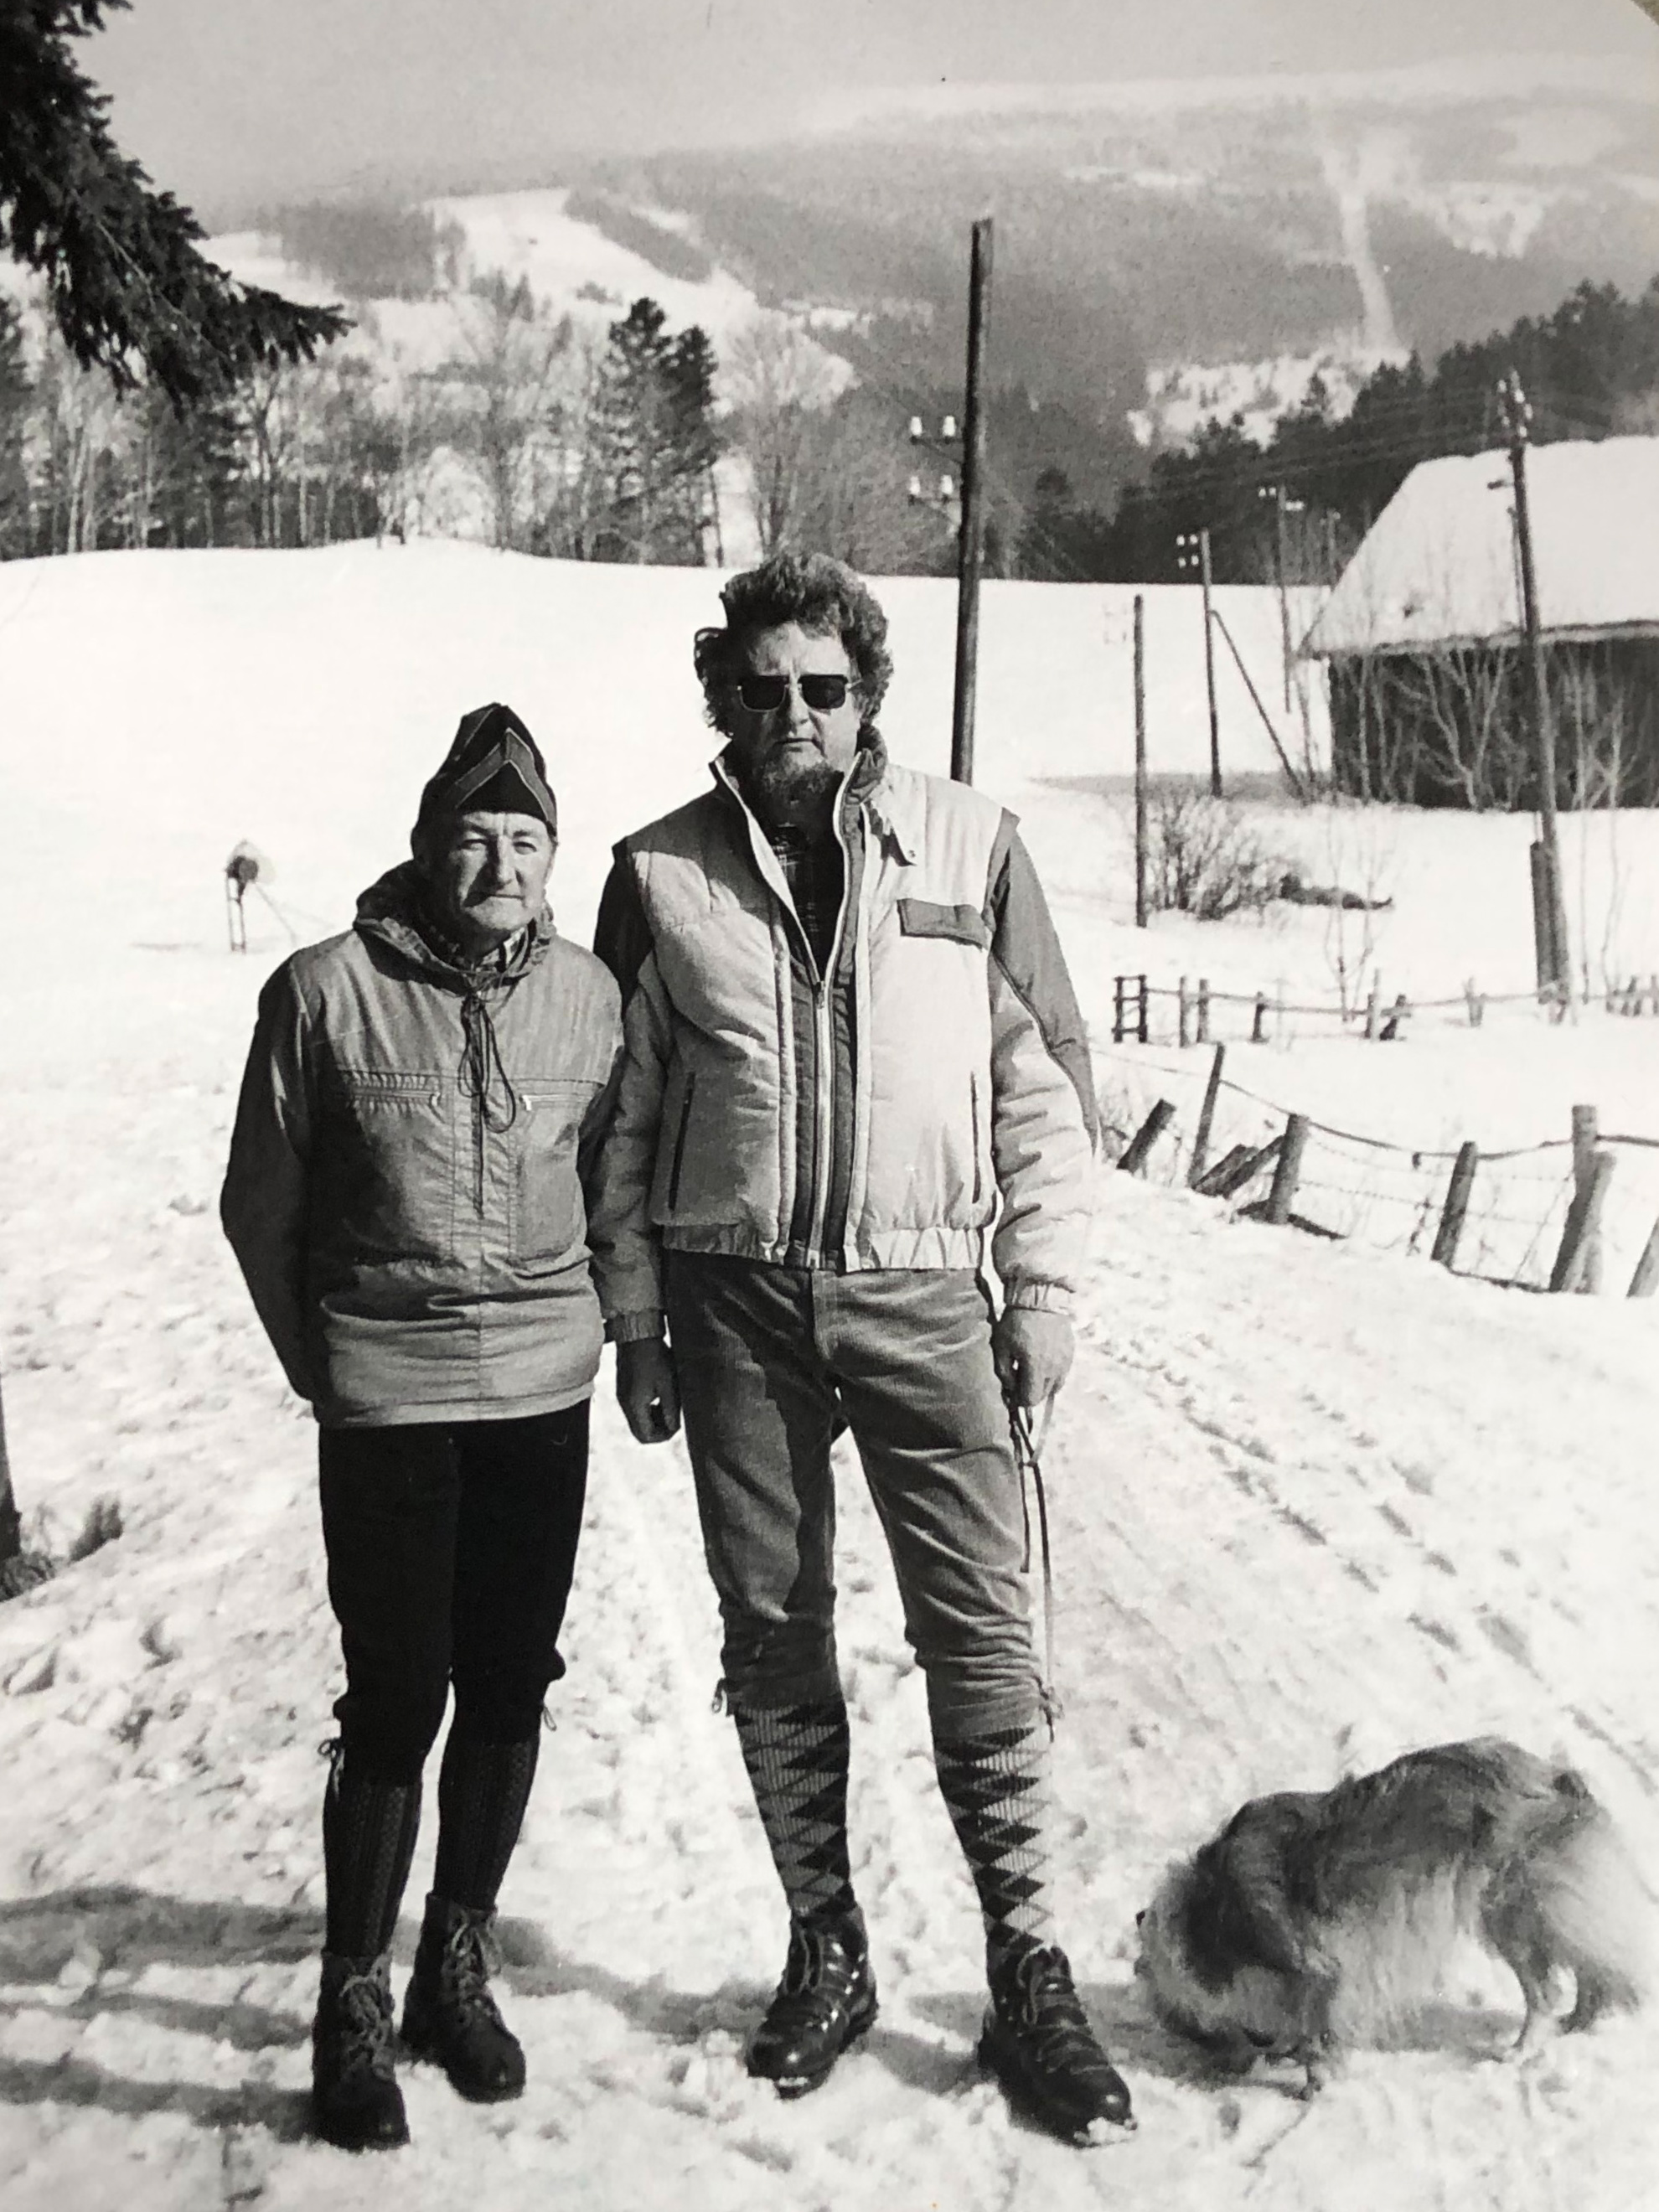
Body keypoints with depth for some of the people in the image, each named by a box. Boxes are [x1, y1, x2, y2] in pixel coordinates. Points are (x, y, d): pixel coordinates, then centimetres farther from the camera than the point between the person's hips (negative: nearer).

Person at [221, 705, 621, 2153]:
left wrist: (593, 1325, 9)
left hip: (548, 1395, 3)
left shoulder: (590, 993, 0)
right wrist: (325, 1363, 7)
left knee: (510, 1691, 11)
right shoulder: (328, 991, -8)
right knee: (398, 1705, 0)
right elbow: (262, 1208, 1)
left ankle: (460, 1956, 31)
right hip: (387, 1407, -3)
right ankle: (355, 2000, 18)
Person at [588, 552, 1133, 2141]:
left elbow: (1046, 1080, 5)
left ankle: (1028, 1973, 9)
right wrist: (635, 1317, 6)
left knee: (979, 1626, -3)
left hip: (920, 1293, -1)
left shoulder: (971, 846, 2)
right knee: (772, 1635, 9)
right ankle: (825, 1951, 24)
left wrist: (1043, 1287, 1)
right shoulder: (662, 874, 4)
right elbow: (623, 1114, 9)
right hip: (736, 1304, 2)